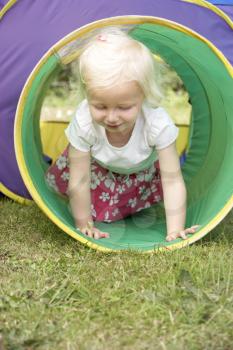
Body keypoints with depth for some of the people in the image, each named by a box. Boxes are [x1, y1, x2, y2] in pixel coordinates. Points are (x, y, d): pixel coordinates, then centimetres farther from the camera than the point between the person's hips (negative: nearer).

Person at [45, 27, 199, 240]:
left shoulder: (158, 124, -41)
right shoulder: (83, 123, -39)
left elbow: (172, 180, -35)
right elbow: (80, 181, -29)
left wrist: (175, 231, -38)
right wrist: (84, 225, -21)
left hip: (143, 170, 1)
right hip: (98, 166, 0)